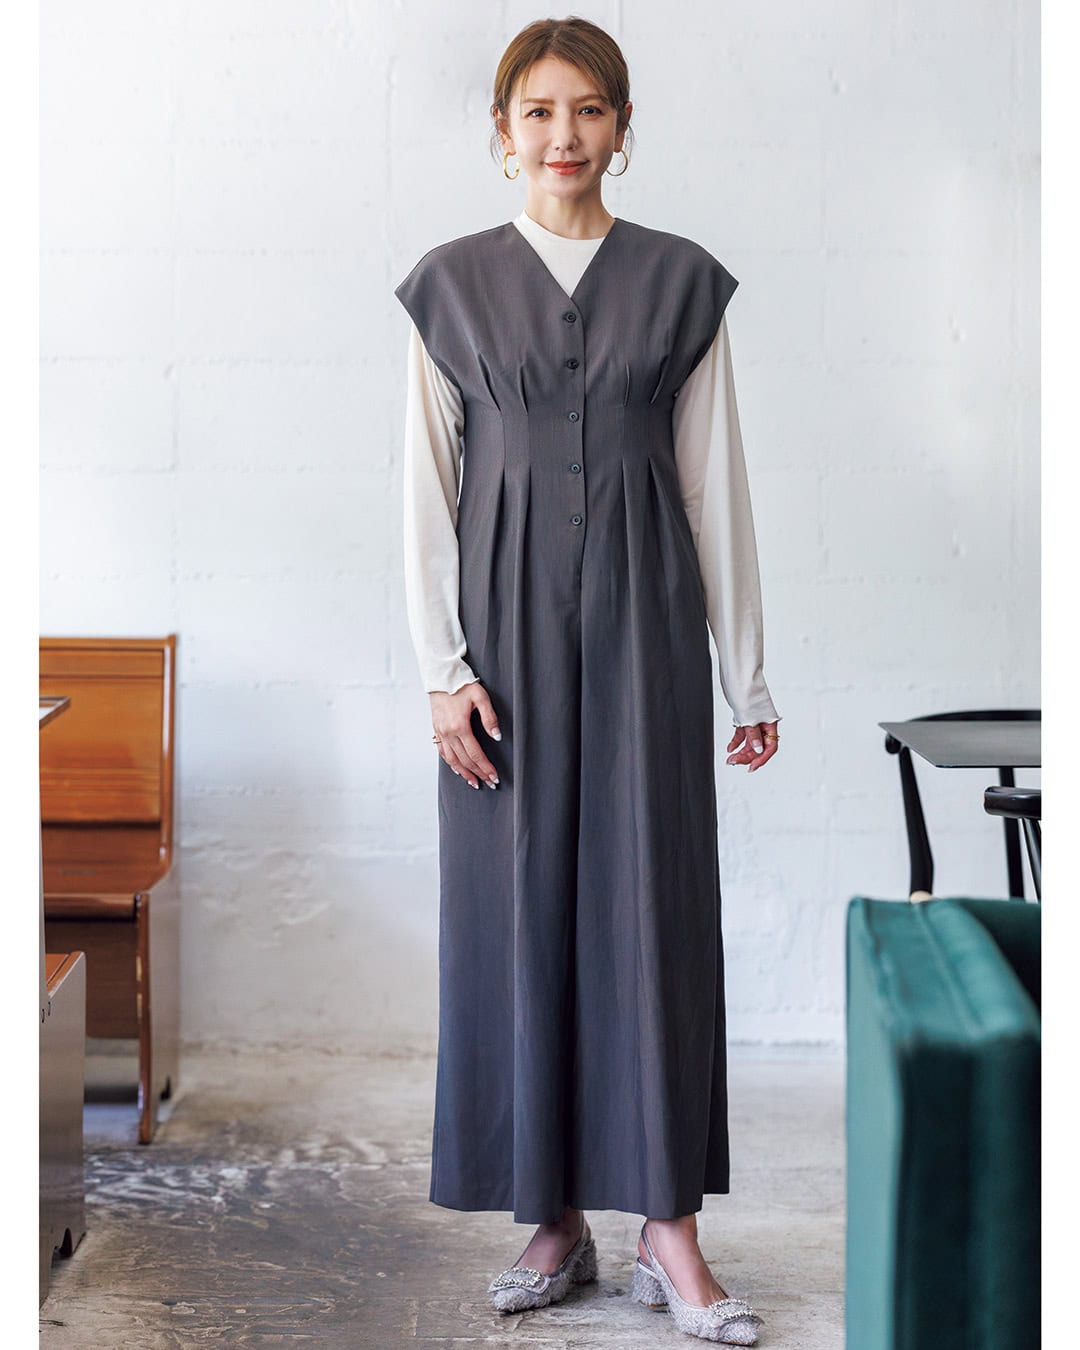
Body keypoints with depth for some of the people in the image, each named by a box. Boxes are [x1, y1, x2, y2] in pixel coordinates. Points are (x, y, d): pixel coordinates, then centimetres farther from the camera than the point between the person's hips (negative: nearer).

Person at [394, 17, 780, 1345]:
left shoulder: (681, 282, 5)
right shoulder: (451, 285, 5)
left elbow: (715, 483, 5)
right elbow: (428, 488, 3)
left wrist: (747, 675, 4)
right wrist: (444, 668, -5)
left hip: (642, 617, 0)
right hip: (507, 616, 1)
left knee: (652, 901, -3)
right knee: (518, 905, 2)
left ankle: (669, 1226, 3)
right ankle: (554, 1217, 13)